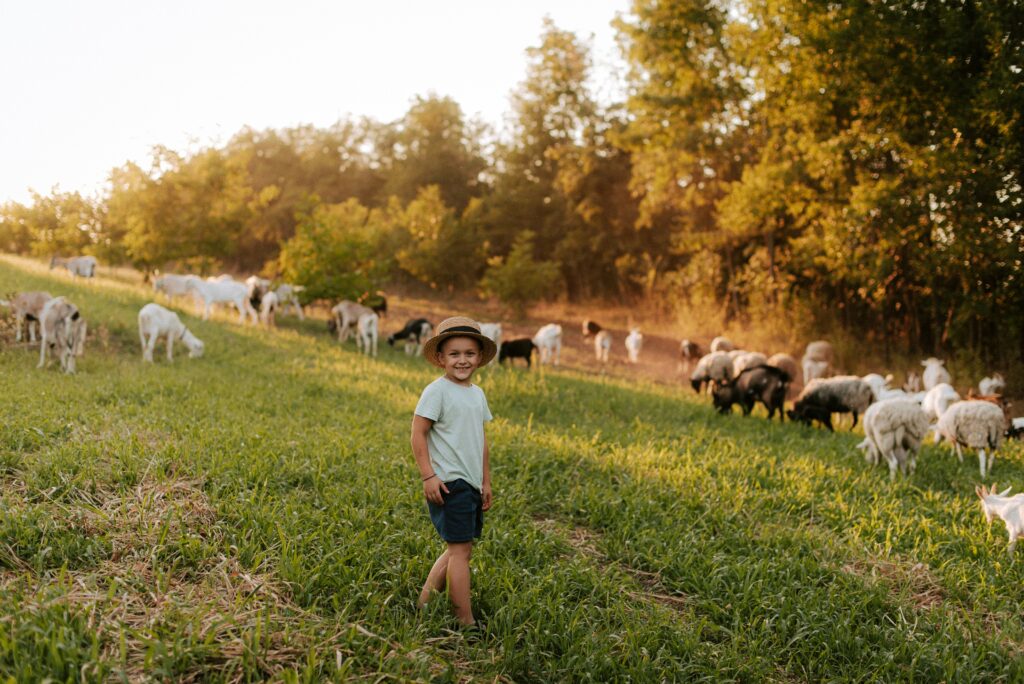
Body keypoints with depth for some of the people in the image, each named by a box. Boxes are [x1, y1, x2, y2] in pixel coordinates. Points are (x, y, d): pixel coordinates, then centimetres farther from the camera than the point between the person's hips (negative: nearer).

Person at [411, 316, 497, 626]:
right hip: (449, 484, -8)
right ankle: (466, 621, 0)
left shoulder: (477, 393, 13)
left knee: (457, 549, 11)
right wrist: (428, 476, -16)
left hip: (471, 485, 8)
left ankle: (425, 601, 23)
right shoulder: (437, 391, -10)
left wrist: (486, 482, 20)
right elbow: (418, 433, -12)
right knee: (461, 549, -6)